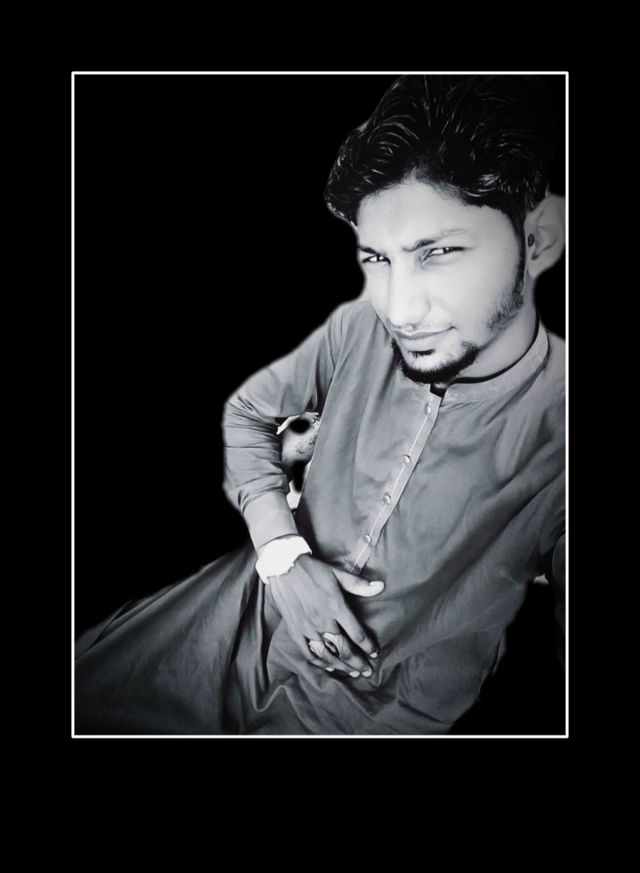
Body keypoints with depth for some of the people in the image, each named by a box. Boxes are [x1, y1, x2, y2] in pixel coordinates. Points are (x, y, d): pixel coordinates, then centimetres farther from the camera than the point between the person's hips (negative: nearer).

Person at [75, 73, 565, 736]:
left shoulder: (555, 431, -23)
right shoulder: (360, 328, -13)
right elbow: (247, 412, 4)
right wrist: (280, 549, -11)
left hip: (383, 704, -3)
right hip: (255, 604, 4)